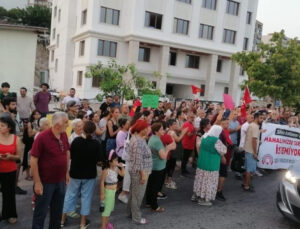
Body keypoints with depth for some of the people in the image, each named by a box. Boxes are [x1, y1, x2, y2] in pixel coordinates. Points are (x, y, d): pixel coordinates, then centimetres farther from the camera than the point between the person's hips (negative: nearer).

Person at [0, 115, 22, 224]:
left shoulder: (16, 139, -4)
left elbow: (18, 156, 4)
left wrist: (10, 156, -17)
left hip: (10, 171, 1)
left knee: (9, 193, 12)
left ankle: (10, 215, 29)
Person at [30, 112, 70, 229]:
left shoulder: (64, 135, -3)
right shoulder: (42, 137, -22)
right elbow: (33, 160, -19)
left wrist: (66, 172, 12)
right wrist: (37, 182, -17)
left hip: (61, 181, 6)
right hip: (45, 182, -6)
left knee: (58, 210, 20)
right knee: (41, 212, 10)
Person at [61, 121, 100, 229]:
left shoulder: (76, 140, -13)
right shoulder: (96, 143, -15)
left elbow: (71, 156, -2)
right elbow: (97, 159, -4)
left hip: (75, 172, 1)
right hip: (90, 174, -1)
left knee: (70, 195, 15)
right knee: (86, 196, 10)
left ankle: (62, 219, 26)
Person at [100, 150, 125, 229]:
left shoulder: (116, 168, -2)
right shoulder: (106, 171, -23)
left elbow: (122, 174, 8)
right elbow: (102, 182, -20)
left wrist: (122, 167, -7)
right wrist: (102, 193, -19)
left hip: (114, 191, 8)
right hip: (108, 191, -8)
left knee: (111, 208, 21)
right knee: (107, 209, -3)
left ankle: (106, 222, 39)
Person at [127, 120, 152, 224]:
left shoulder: (136, 137, 6)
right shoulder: (138, 142, -26)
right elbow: (138, 161, -26)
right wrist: (143, 174, -22)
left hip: (135, 171, 10)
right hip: (139, 172, -10)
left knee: (133, 193, 22)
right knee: (138, 195, 5)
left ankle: (130, 212, 38)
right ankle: (136, 217, 20)